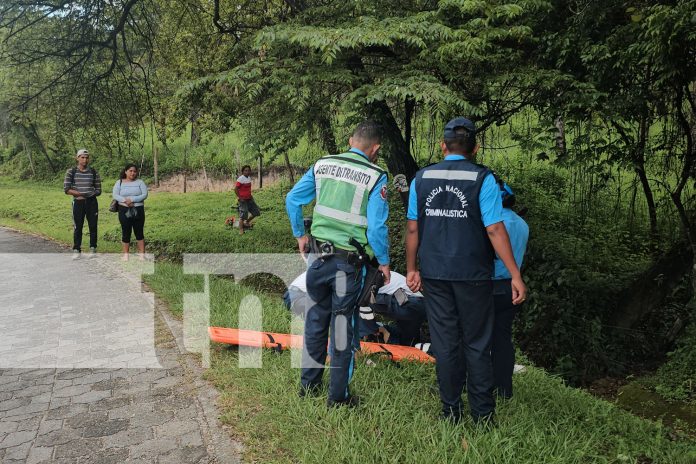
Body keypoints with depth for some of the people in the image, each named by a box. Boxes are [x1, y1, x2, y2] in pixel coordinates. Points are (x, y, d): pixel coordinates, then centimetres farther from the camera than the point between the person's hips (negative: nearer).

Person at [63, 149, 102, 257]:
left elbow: (98, 190, 7)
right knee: (77, 227, 4)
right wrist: (80, 193, -15)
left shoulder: (93, 172, 5)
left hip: (92, 202, 1)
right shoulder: (71, 172, 0)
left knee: (93, 226, 4)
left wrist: (91, 194, -12)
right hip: (78, 203, -1)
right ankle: (76, 250, 13)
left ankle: (93, 249, 15)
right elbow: (66, 189, -6)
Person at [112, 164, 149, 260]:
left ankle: (142, 254, 8)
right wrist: (125, 200, -21)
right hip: (124, 211, 0)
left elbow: (145, 194, -7)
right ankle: (125, 255, 14)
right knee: (126, 233, 5)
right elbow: (115, 195, -4)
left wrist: (132, 200, -18)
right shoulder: (119, 182, 6)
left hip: (138, 210, 0)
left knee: (139, 233, 5)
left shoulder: (140, 182, 5)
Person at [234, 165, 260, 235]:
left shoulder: (249, 178, 8)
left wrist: (250, 195, 13)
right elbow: (235, 189, -19)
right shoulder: (241, 179, -17)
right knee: (243, 215, -8)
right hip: (243, 200, -8)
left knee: (256, 212, 10)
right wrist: (240, 198, -17)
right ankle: (241, 230, 1)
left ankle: (247, 222, 28)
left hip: (249, 199, 8)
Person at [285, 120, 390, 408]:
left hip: (317, 256, 4)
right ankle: (338, 397, 21)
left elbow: (292, 200, 8)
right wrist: (384, 262, 1)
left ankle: (308, 384, 34)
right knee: (342, 327, 9)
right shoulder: (376, 177, -10)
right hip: (348, 263, -4)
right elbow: (377, 227, -13)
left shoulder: (323, 165, 4)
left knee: (315, 320, 19)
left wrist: (300, 235, 19)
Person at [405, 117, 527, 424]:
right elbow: (495, 230, -13)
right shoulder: (482, 178, -8)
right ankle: (483, 414, 18)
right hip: (472, 275, -3)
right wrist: (515, 275, -9)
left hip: (434, 274, 3)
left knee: (444, 342, 12)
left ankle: (451, 412, 22)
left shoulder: (422, 178, 3)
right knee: (476, 344, 10)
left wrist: (411, 268, 12)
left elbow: (413, 228, 4)